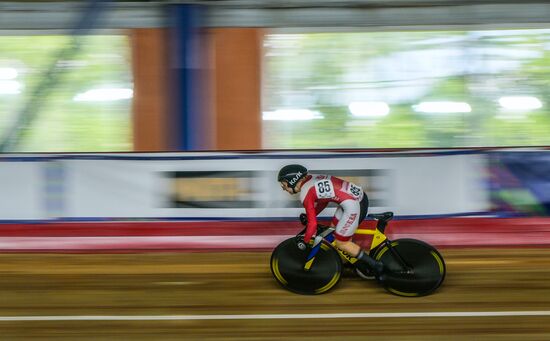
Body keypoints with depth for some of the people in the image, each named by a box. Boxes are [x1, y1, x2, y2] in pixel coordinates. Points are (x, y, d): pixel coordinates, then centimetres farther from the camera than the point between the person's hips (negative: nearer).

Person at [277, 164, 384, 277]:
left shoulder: (305, 194, -13)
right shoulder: (311, 179, 11)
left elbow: (312, 224, -12)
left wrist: (304, 242, 2)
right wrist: (309, 216, 19)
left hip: (354, 205, -9)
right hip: (358, 195, 9)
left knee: (341, 243, 4)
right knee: (334, 229, 21)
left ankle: (375, 266, 10)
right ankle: (360, 263, 30)